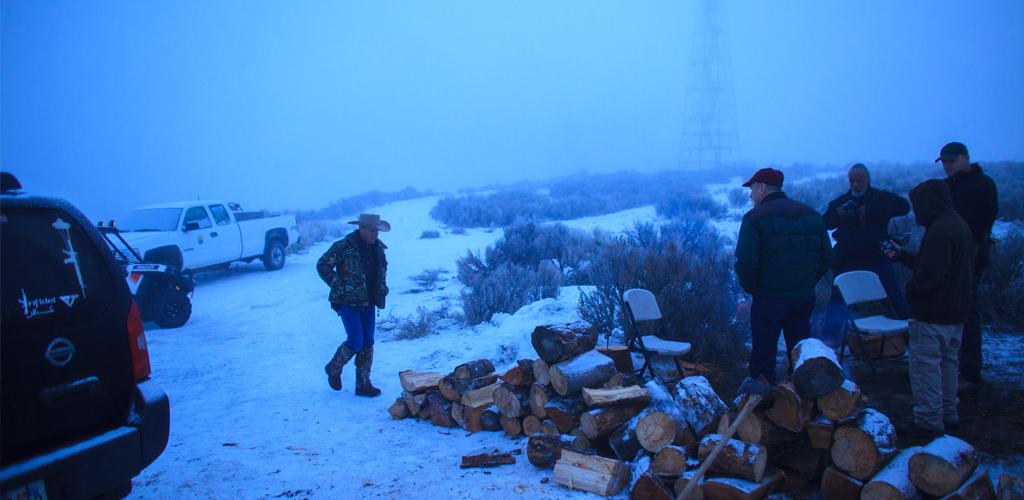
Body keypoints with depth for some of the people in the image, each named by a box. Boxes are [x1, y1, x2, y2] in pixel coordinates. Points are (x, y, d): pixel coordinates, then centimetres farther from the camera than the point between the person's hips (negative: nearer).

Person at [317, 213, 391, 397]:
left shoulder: (378, 247, 4)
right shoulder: (344, 246, -15)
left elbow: (383, 266, 25)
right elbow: (322, 265, -7)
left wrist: (382, 286, 13)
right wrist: (338, 285, -10)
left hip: (368, 302, 6)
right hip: (348, 301, -6)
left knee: (368, 343, 7)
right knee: (355, 342, -10)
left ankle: (363, 385, 17)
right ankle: (334, 368, 18)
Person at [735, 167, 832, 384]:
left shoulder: (754, 218, -11)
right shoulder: (812, 214, 8)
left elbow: (745, 262, -18)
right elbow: (826, 256, 9)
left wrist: (751, 288, -2)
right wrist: (806, 284, 14)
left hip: (768, 300, -6)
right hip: (804, 299, 6)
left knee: (763, 359, 5)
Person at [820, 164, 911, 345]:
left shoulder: (880, 197, 2)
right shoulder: (840, 202, 8)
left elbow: (904, 206, -14)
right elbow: (824, 223, 5)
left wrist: (872, 211, -22)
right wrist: (837, 214, -18)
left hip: (878, 260, -1)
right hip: (847, 261, 1)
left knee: (895, 296, 9)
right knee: (838, 297, -3)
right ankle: (830, 337, 1)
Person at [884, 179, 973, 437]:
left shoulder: (939, 231, -22)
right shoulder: (960, 225, 11)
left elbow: (929, 275, -26)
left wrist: (910, 289, -9)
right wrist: (903, 255, 22)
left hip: (932, 314, -11)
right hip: (956, 312, 11)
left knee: (925, 366, -4)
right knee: (947, 362, 19)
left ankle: (928, 421, 0)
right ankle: (948, 414, 30)